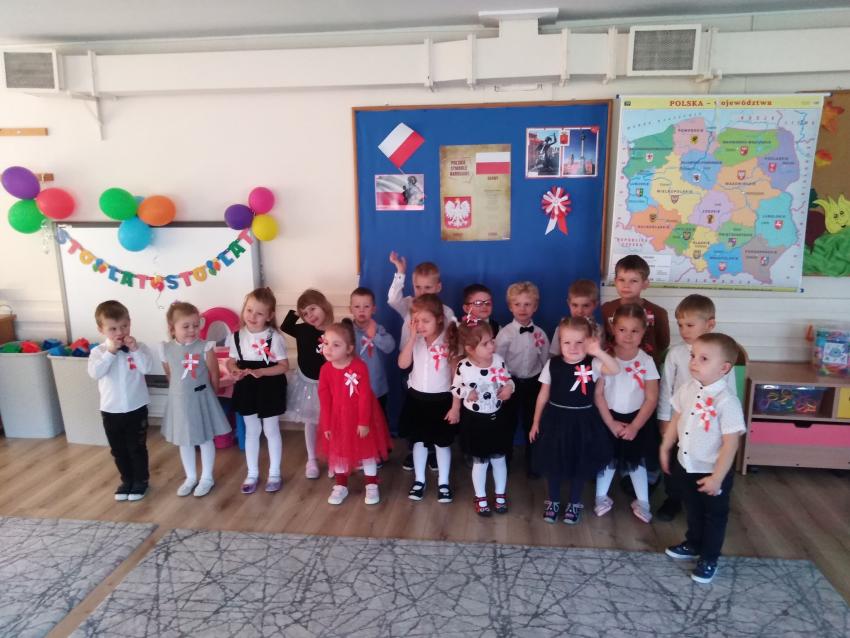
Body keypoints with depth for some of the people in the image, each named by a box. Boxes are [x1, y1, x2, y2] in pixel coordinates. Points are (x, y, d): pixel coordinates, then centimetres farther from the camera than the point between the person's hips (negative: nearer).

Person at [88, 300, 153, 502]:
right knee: (118, 449, 16)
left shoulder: (139, 347, -7)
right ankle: (127, 480, 33)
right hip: (111, 410, 2)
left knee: (137, 447, 9)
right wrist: (110, 352, -24)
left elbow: (146, 368, -20)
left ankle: (141, 480, 26)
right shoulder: (98, 351, -5)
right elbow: (94, 373, -21)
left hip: (136, 408, -2)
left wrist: (135, 349, -27)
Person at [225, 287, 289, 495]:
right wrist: (234, 371, -18)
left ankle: (274, 473, 27)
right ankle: (252, 473, 31)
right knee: (251, 431, 16)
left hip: (270, 389, -4)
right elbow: (231, 361, 5)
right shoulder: (236, 336, -4)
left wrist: (261, 372, -26)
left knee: (271, 431, 11)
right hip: (247, 389, 4)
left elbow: (284, 366, -14)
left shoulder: (274, 337, -16)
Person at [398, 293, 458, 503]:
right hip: (417, 397, 4)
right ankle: (419, 480, 30)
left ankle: (443, 483, 26)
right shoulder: (415, 340, -4)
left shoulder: (449, 342, -15)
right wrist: (412, 337, -21)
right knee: (419, 441, 15)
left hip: (441, 399, -3)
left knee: (442, 442, 11)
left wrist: (455, 405, -11)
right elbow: (403, 364, -15)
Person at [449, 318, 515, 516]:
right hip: (474, 420, -2)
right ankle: (481, 498, 33)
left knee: (499, 458, 17)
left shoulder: (498, 360, -13)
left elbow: (507, 381, 3)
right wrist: (455, 410, 7)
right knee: (480, 461, 12)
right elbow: (456, 390, -3)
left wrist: (509, 388, -19)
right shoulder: (463, 367, -20)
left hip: (497, 418, 3)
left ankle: (500, 495, 38)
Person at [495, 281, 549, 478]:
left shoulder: (540, 334, -5)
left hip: (534, 383, 3)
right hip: (511, 382, -2)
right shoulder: (505, 333, -15)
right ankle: (504, 460, 33)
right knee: (508, 423, 13)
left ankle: (532, 463, 31)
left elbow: (545, 361, 4)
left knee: (533, 424, 13)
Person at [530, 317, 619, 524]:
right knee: (554, 463, 14)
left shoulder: (592, 364, -12)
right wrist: (536, 422, 6)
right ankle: (553, 501, 37)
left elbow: (616, 369, -31)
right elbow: (543, 395, 1)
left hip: (583, 421, -1)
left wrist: (598, 352, -43)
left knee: (581, 464, 14)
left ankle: (575, 503, 37)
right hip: (556, 419, 1)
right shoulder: (552, 364, -8)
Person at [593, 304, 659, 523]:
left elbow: (651, 399, -8)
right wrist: (611, 423, -12)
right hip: (609, 419, 0)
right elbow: (598, 394, -11)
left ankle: (642, 501, 33)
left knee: (637, 462, 15)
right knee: (608, 460, 14)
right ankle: (601, 497, 34)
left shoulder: (646, 361, -11)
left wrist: (634, 426, -12)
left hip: (637, 420, 0)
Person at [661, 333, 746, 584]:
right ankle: (693, 545, 48)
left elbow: (731, 443, -23)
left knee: (714, 516, 16)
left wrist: (717, 478, -21)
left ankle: (709, 559, 35)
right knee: (693, 510, 26)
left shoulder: (727, 402, -27)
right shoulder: (687, 390, -7)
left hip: (712, 472, -6)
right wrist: (665, 449, 14)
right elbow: (675, 420, 8)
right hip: (685, 465, 6)